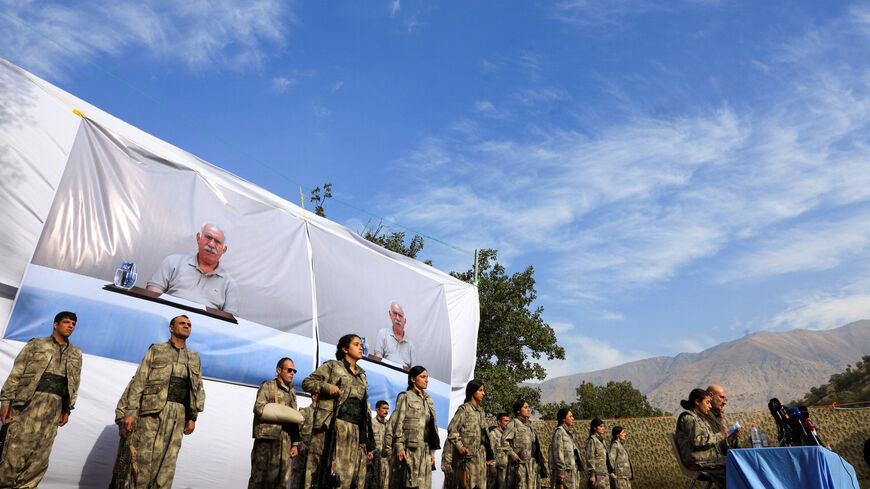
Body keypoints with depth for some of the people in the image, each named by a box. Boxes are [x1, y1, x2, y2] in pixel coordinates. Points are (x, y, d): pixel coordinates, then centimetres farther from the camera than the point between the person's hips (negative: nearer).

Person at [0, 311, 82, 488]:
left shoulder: (76, 353, 19)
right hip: (29, 402, -3)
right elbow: (16, 374, 4)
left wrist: (67, 409, 12)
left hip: (54, 407, 3)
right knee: (16, 449, -9)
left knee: (40, 455, -1)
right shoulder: (36, 344, 10)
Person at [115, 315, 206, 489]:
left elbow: (198, 389, 17)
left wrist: (192, 417, 7)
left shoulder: (194, 358, 20)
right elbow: (139, 382, 3)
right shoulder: (156, 350, 10)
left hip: (178, 415, 3)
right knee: (143, 457, -6)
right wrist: (130, 412, -7)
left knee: (167, 461, -1)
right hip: (152, 411, -3)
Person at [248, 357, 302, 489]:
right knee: (261, 476, -6)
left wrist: (295, 444, 14)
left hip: (285, 441, 5)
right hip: (267, 438, -5)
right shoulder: (268, 386, 5)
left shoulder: (292, 392, 23)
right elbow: (259, 408, -9)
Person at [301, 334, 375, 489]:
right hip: (333, 426, -5)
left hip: (356, 432, 5)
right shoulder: (332, 366, 10)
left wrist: (370, 444, 17)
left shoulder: (362, 376, 25)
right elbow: (307, 383, 6)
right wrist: (327, 387, -13)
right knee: (328, 471, -12)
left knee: (353, 475, -2)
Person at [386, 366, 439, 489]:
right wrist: (399, 447, -15)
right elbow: (397, 423, -6)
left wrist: (432, 452, 16)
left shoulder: (429, 400, 20)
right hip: (409, 450, -6)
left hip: (426, 450, 7)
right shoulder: (405, 397, 0)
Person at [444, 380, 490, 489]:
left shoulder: (481, 412, 17)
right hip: (467, 456, -8)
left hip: (480, 455, 8)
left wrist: (488, 454, 18)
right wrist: (459, 446, -19)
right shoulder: (464, 409, -7)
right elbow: (452, 430, -12)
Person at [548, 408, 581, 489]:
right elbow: (558, 453, -15)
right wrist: (560, 472, -19)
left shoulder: (569, 432, 19)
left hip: (573, 470, 9)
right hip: (565, 471, -9)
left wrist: (577, 473, 20)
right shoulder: (559, 431, -9)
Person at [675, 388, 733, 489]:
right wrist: (718, 436, -10)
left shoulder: (700, 419, 23)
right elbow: (697, 441, -19)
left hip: (709, 459, 9)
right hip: (699, 463, -9)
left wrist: (729, 437, 10)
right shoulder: (688, 417, -6)